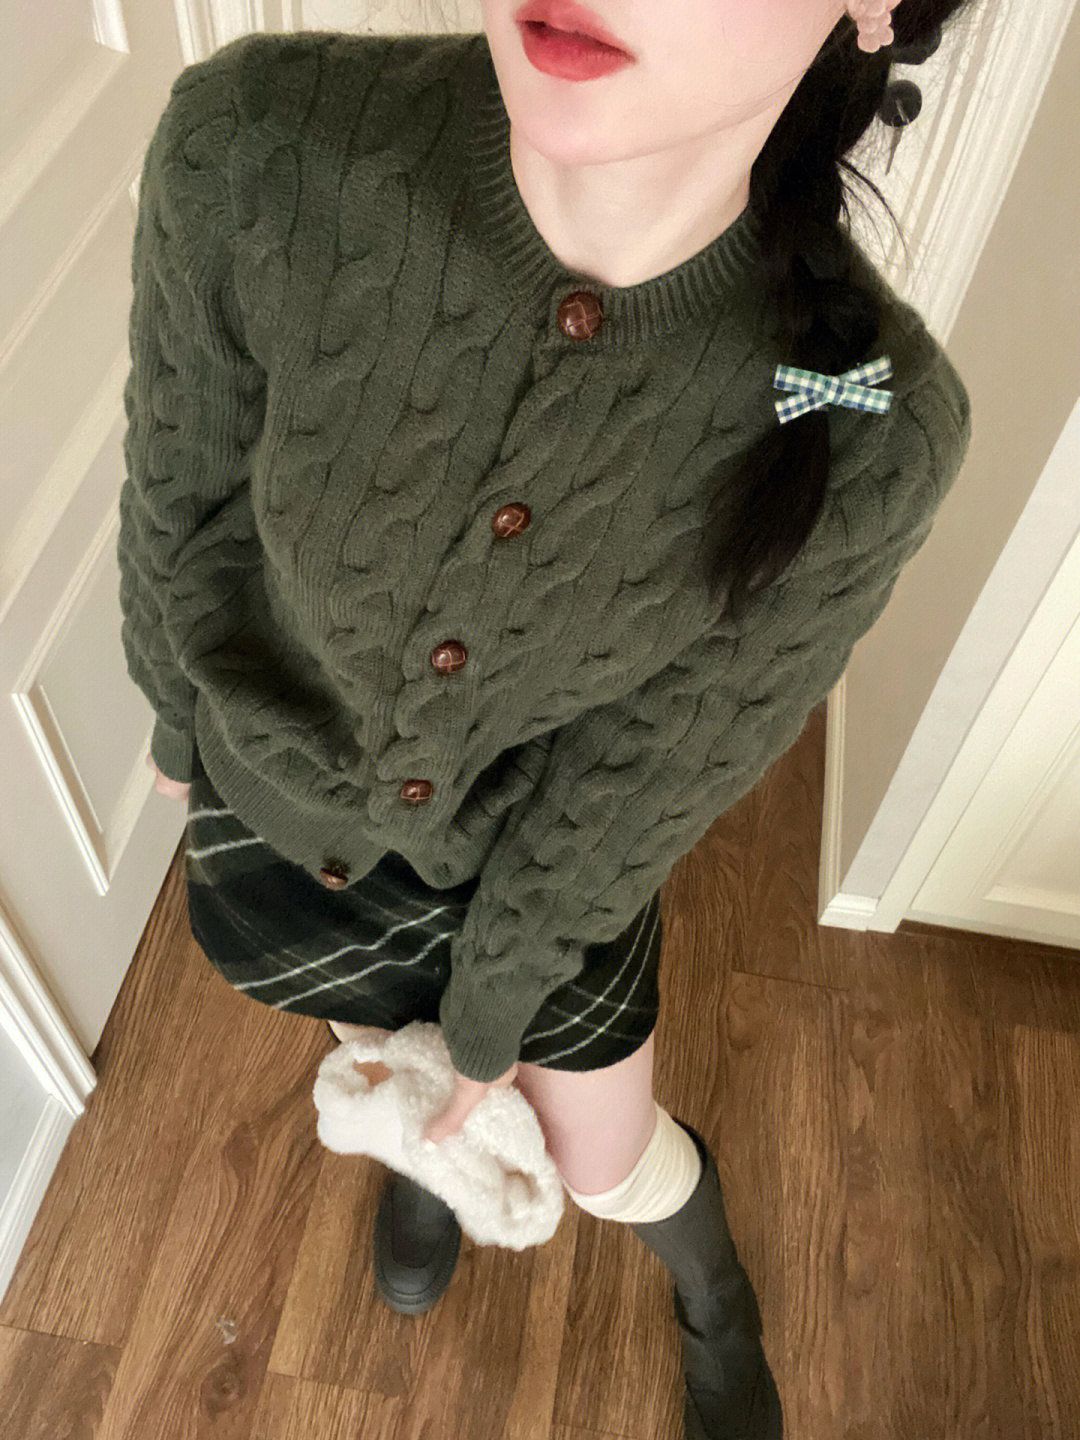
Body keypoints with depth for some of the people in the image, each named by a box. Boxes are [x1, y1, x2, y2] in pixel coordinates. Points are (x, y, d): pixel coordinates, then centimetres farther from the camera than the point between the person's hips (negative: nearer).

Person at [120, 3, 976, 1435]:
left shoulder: (872, 431, -33)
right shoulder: (258, 148, -33)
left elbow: (637, 782, -19)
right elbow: (182, 498, -12)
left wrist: (486, 1028, -5)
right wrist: (177, 715, 7)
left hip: (539, 844, -1)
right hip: (277, 795, 2)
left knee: (611, 1162, 20)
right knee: (397, 1040, 30)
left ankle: (719, 1316, 60)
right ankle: (429, 1148, 71)